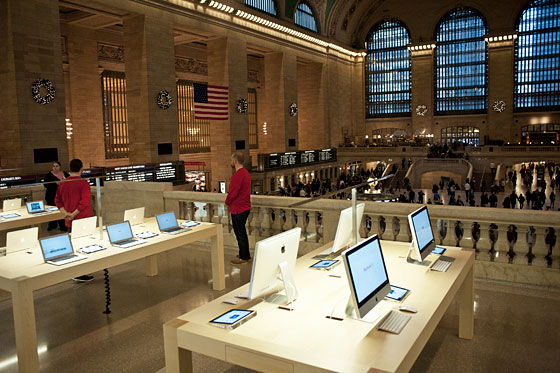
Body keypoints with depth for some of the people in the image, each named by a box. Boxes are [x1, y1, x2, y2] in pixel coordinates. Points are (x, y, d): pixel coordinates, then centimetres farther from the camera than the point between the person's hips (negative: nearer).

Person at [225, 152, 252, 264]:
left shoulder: (237, 175, -22)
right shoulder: (246, 173, 9)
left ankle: (244, 257, 12)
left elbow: (232, 193, -21)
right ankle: (246, 254, 29)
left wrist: (227, 202, -1)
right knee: (242, 232, 20)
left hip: (238, 209, -10)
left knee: (240, 233, 2)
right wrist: (230, 201, 12)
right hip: (245, 207, 10)